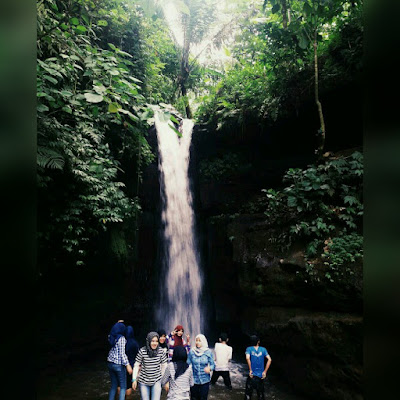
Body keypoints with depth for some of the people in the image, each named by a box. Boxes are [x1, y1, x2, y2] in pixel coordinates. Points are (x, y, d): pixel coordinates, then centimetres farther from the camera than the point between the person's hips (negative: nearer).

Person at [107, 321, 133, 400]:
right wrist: (127, 365, -17)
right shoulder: (121, 338, -16)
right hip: (119, 365, -7)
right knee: (123, 387, 5)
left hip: (110, 363, 7)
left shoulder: (111, 337, 3)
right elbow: (122, 353, -19)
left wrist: (118, 324, 21)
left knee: (113, 386, 18)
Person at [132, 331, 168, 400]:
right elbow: (136, 365, -5)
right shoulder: (142, 351, -13)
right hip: (143, 382, 0)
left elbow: (164, 365, 1)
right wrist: (134, 379, -5)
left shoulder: (161, 351, -9)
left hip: (156, 381, 0)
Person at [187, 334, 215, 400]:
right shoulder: (191, 351, -4)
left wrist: (209, 368, -23)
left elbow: (213, 365, -3)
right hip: (193, 380, 1)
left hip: (205, 380, -1)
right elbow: (188, 364, 2)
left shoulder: (208, 352, -6)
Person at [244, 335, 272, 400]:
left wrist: (250, 370, -14)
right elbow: (269, 360, -7)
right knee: (261, 395, 17)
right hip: (261, 375, 2)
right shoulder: (263, 349, 2)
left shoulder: (249, 349, -4)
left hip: (252, 375, -2)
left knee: (248, 394, 6)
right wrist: (265, 371, -4)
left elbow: (247, 358, -22)